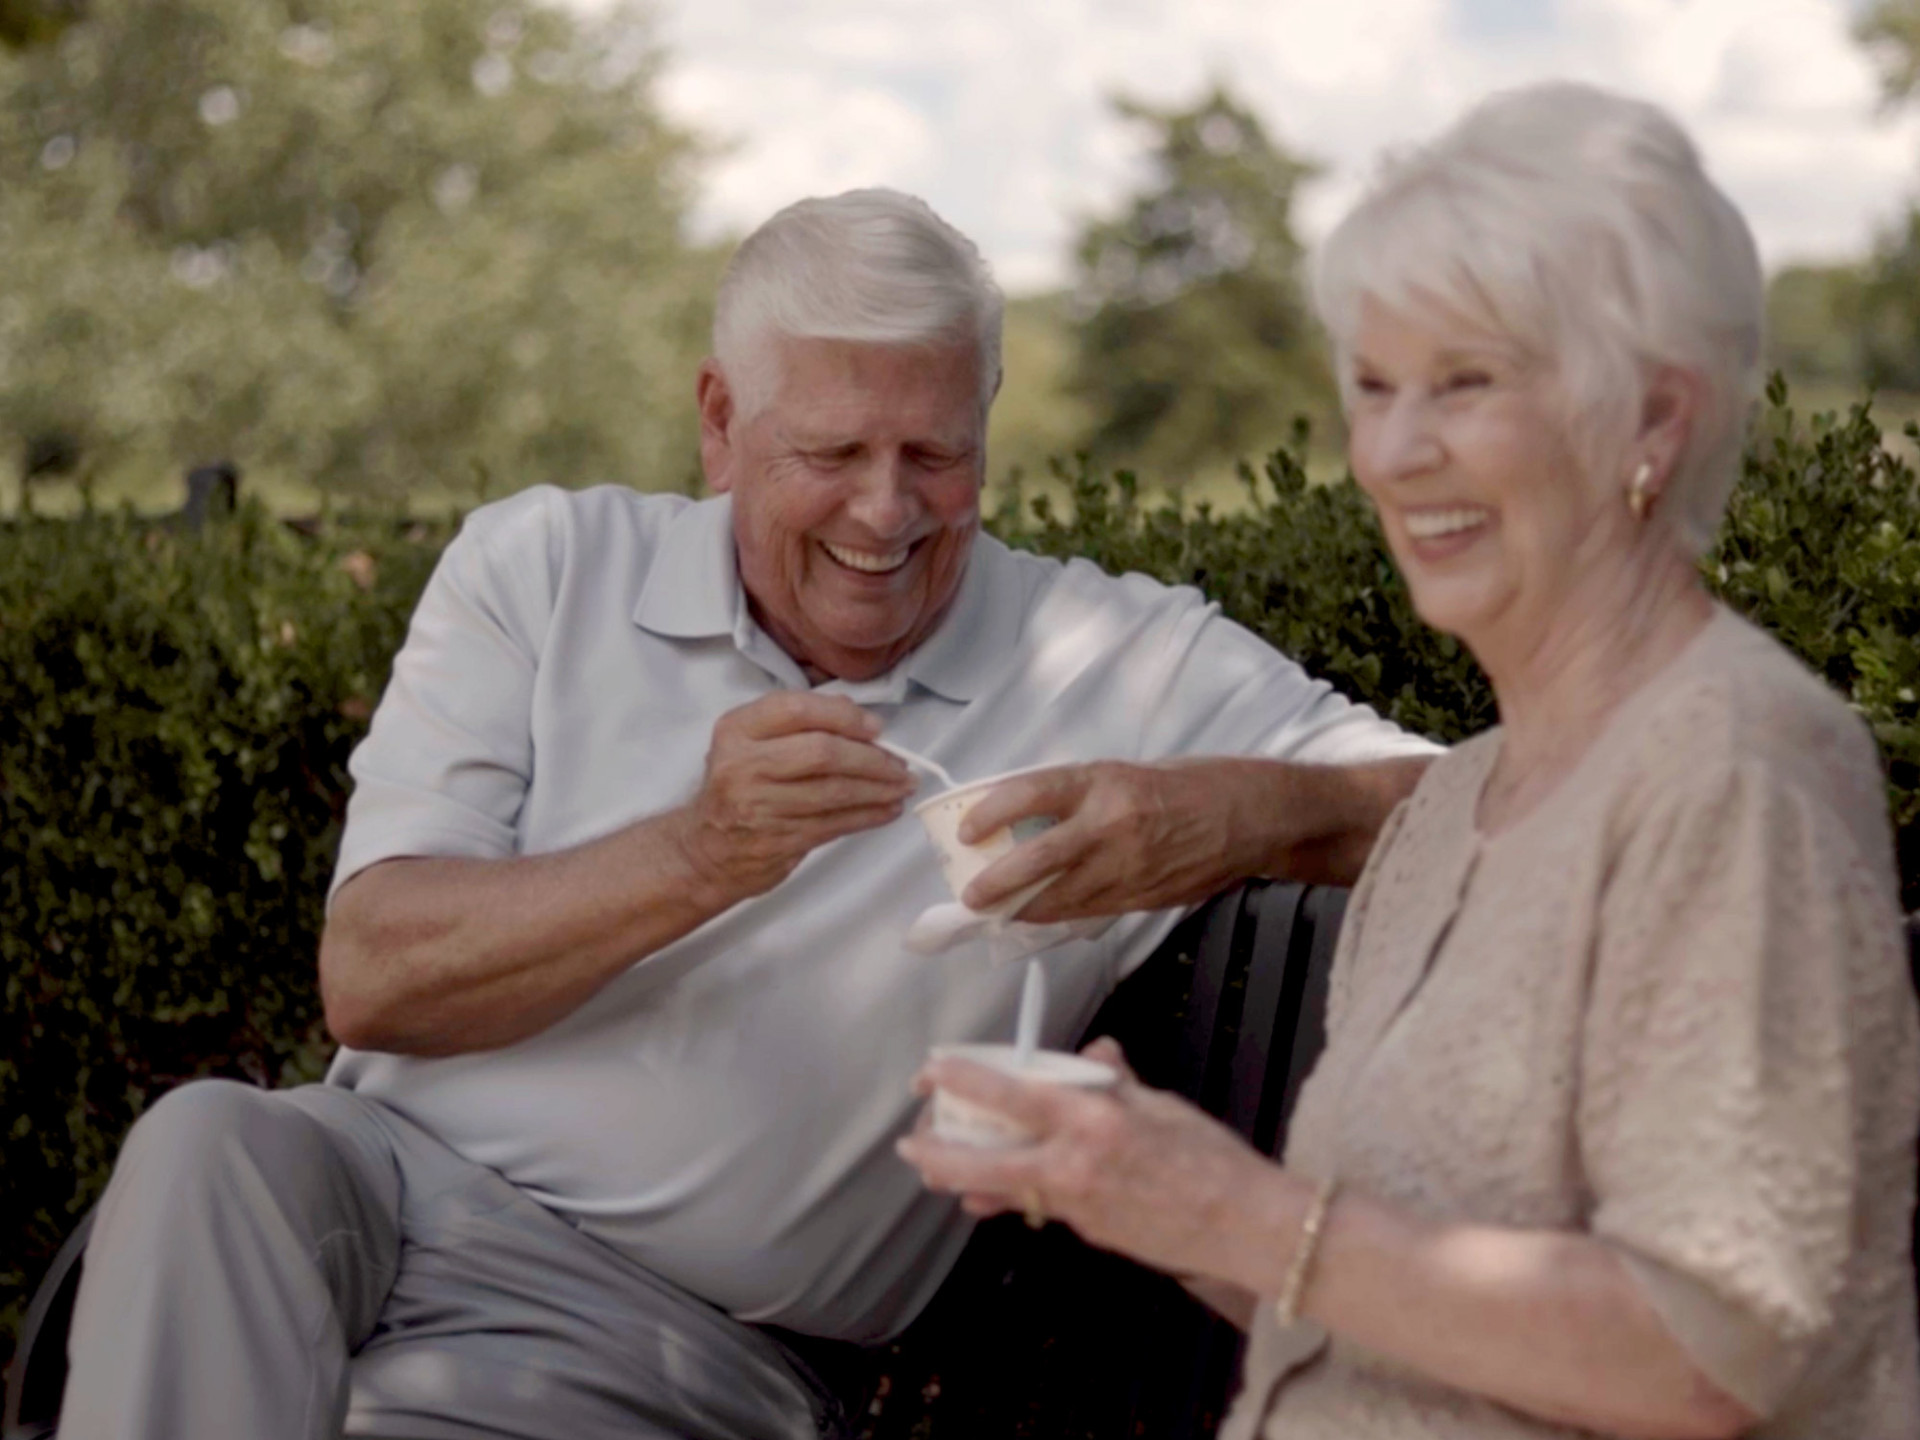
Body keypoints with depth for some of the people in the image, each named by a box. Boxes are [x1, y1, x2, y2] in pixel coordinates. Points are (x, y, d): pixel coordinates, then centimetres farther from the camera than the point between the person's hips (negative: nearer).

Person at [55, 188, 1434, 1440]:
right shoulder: (543, 567, 3)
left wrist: (1239, 812, -30)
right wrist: (700, 858, -23)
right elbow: (370, 973, -7)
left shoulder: (1123, 663, -1)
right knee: (208, 1144, -31)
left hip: (672, 1329, -2)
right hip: (383, 1182, 3)